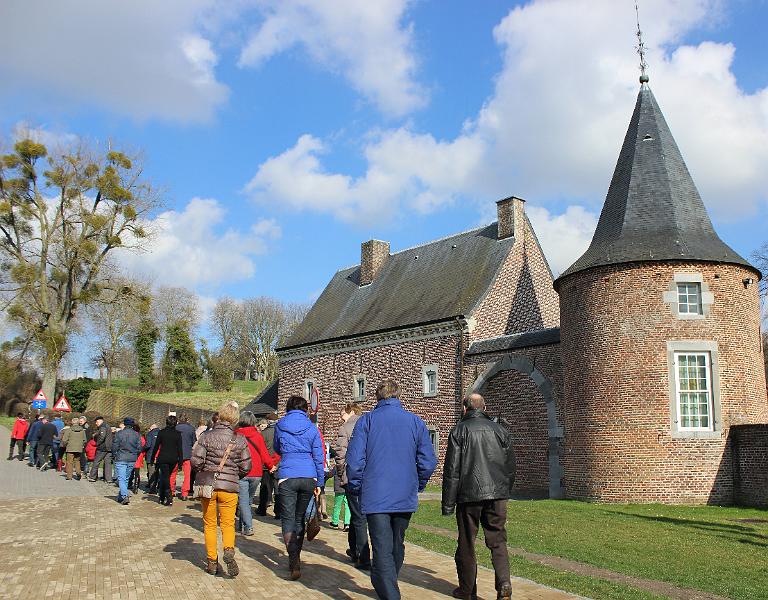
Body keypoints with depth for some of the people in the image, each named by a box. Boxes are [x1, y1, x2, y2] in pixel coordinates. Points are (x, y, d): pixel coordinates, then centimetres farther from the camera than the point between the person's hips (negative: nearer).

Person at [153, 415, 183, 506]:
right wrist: (180, 460, 3)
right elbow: (180, 448, -1)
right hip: (173, 458, 2)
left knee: (165, 477, 0)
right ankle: (162, 497, 24)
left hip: (163, 458, -2)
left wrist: (153, 457, 8)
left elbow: (156, 446, -1)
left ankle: (169, 498, -12)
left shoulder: (161, 432, -4)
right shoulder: (178, 434, -1)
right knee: (166, 477, 17)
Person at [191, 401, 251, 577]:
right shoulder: (239, 440, -4)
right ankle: (229, 550, -17)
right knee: (228, 523, 9)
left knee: (209, 524, 13)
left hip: (207, 485, 0)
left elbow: (196, 461, -8)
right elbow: (246, 467, -2)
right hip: (230, 486, 0)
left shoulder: (207, 436, -6)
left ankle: (212, 562, 14)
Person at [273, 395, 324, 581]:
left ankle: (294, 560, -17)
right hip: (308, 477, 2)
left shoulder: (280, 426, 5)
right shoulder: (312, 428, 5)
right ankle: (296, 558, 23)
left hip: (287, 477, -2)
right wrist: (319, 483, 12)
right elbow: (319, 456, 6)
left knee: (288, 519, 0)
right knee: (300, 518, 16)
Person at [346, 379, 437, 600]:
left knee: (382, 551, -3)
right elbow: (428, 462, 0)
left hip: (376, 497, -3)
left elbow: (354, 460, -10)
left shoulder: (366, 420, -3)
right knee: (397, 546, 21)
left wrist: (357, 488, 5)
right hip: (406, 498, 4)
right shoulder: (415, 422, 3)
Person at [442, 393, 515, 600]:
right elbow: (511, 467, 14)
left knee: (467, 544, 9)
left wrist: (448, 503, -2)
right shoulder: (500, 430, 10)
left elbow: (452, 469, -5)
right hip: (497, 495, 3)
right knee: (498, 541, 8)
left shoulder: (460, 430, -1)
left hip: (469, 495, -3)